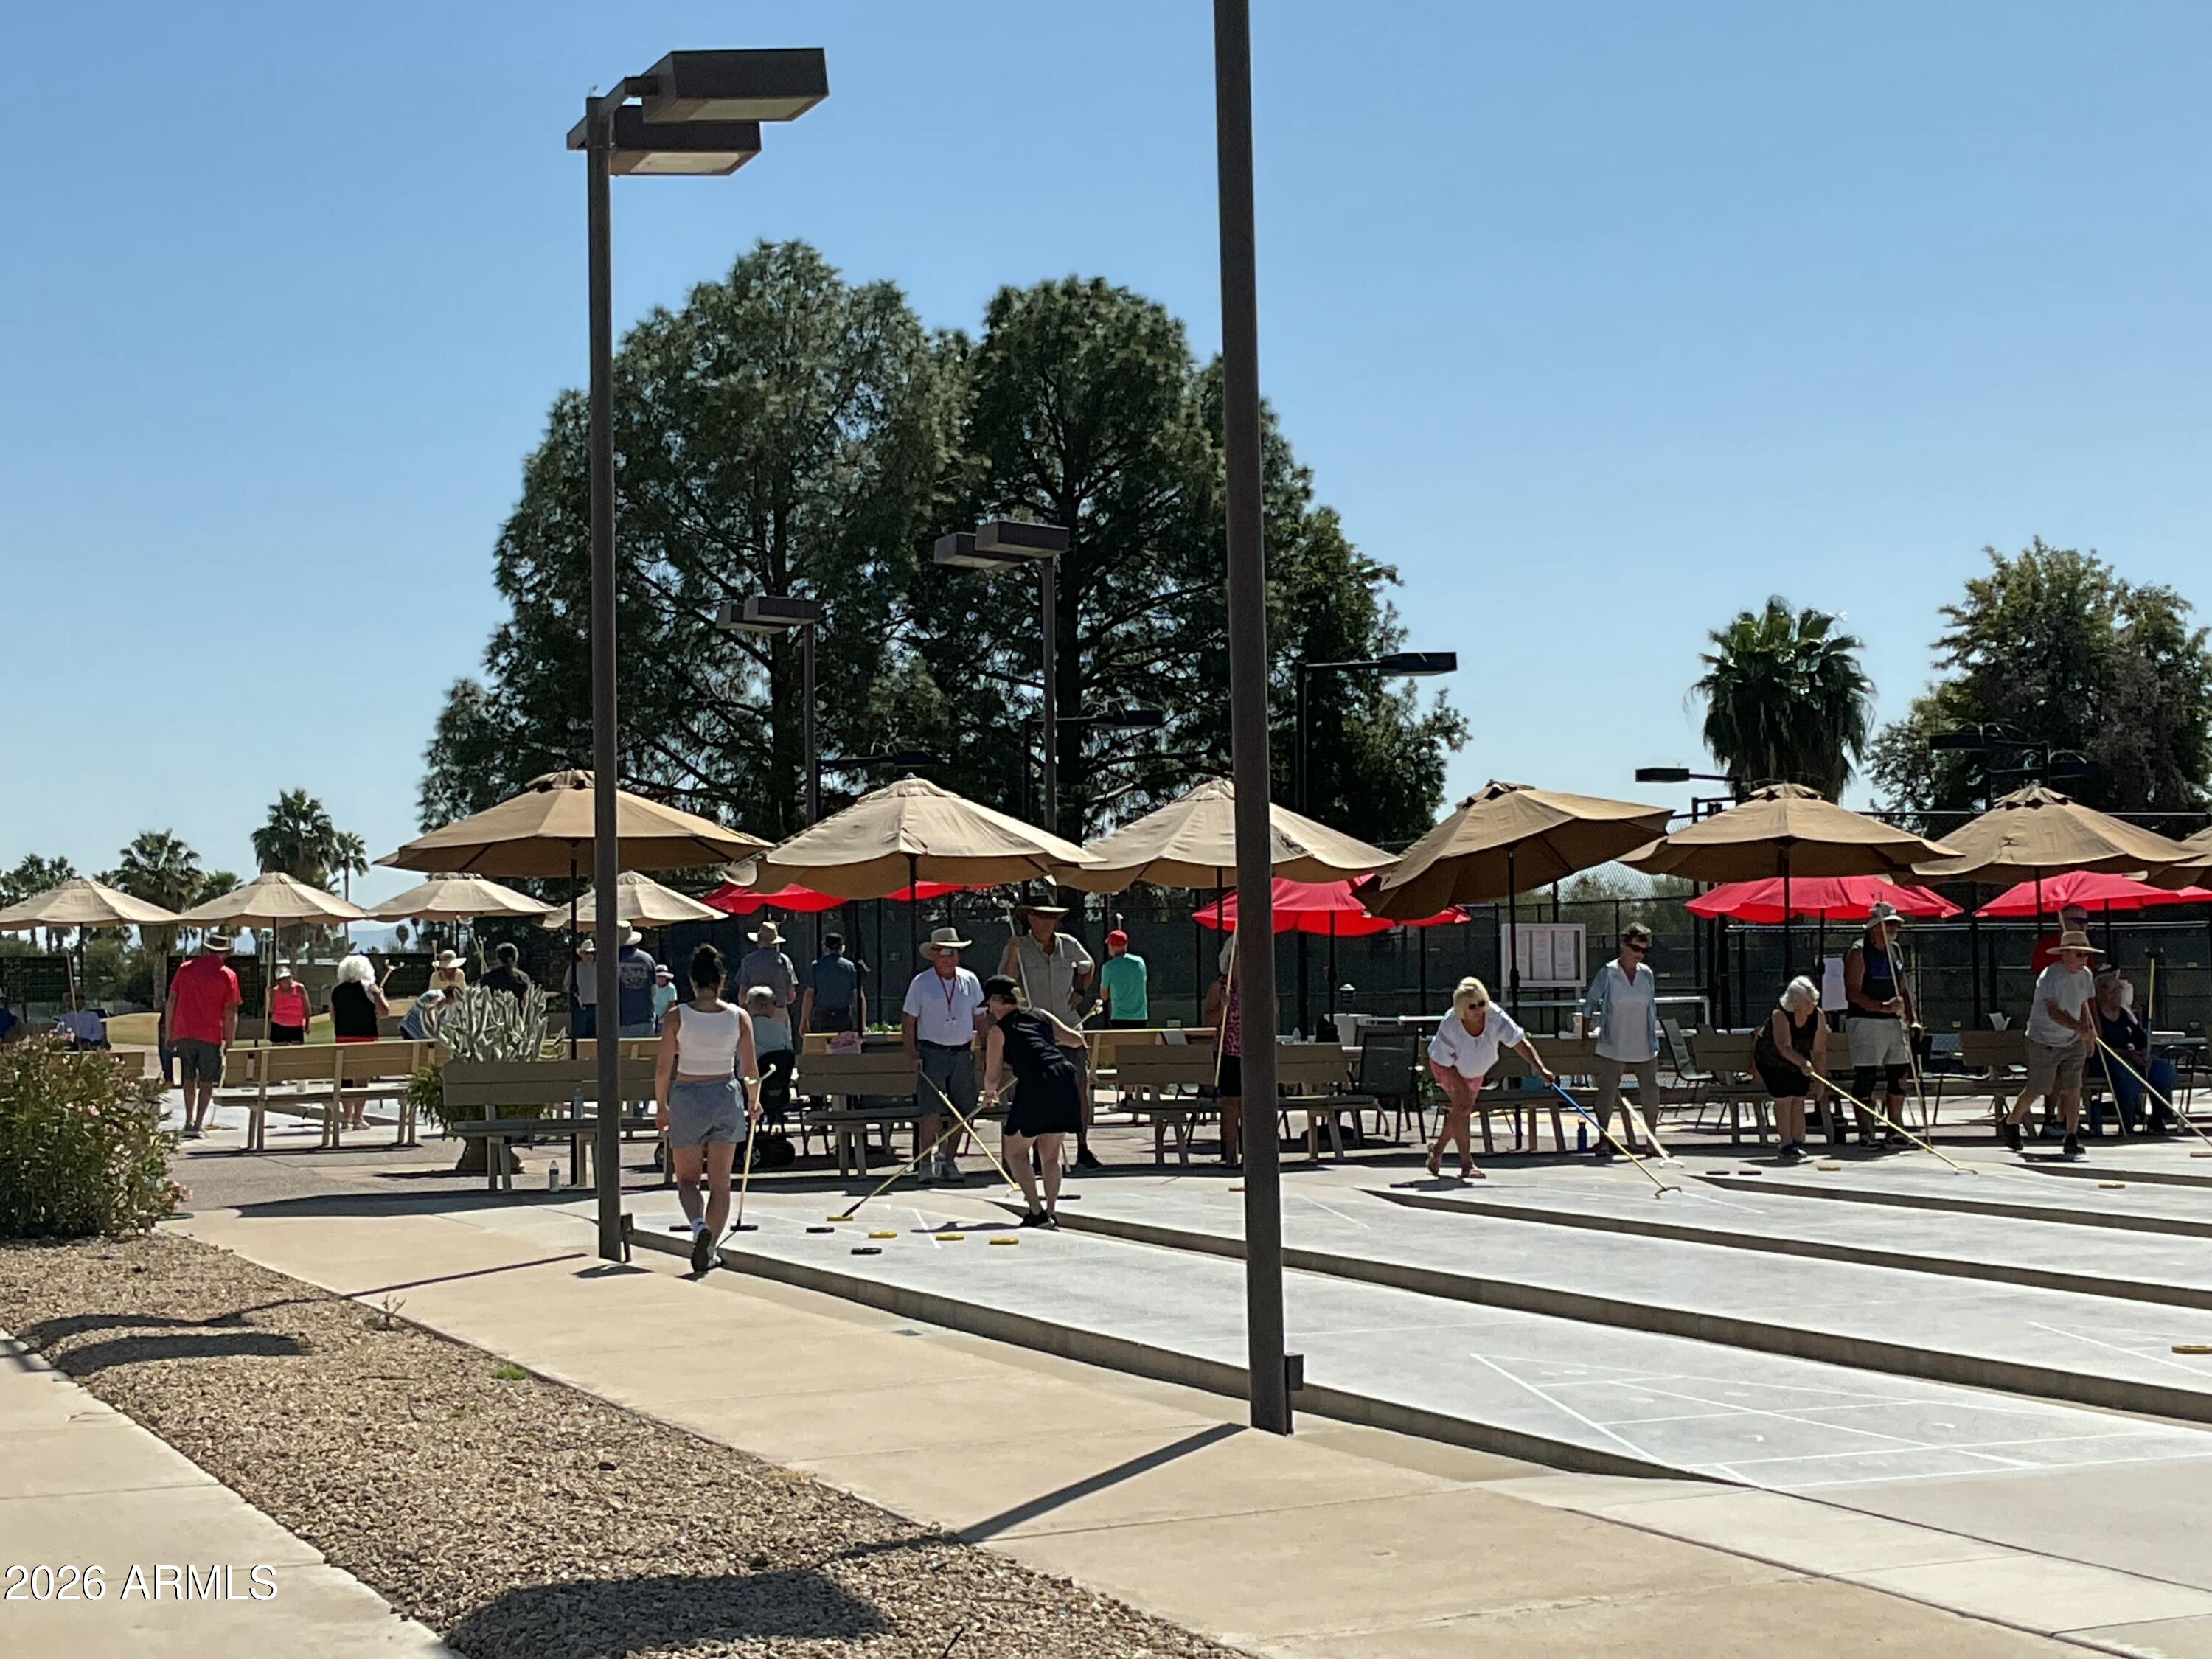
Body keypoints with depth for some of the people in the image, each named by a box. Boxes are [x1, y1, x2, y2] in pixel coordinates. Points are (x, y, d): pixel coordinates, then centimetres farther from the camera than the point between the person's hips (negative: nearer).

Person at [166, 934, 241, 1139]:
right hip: (211, 1036, -3)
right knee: (207, 1081, 5)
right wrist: (230, 1041, 2)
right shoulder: (227, 975, 0)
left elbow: (171, 1001, 8)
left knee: (189, 1079, 16)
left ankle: (189, 1122, 13)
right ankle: (199, 1124, -2)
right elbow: (231, 1012, -3)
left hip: (183, 1034, 3)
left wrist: (169, 1034, 12)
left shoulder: (185, 969, 9)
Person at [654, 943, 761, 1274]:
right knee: (720, 1181, 11)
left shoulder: (677, 1016, -8)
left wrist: (661, 1107, 8)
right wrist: (753, 1102, 18)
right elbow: (751, 1070, 1)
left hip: (687, 1098, -2)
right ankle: (709, 1248, 11)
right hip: (727, 1098, 2)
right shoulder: (738, 1017, -4)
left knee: (687, 1178, 10)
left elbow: (663, 1067, -6)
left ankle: (699, 1225, -17)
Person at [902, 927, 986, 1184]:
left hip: (963, 1054, 4)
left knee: (962, 1110, 5)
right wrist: (912, 1054, -8)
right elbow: (908, 1021, 1)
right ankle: (925, 1162, -5)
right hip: (932, 1053, -4)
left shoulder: (970, 981, 8)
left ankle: (948, 1159, 18)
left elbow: (980, 1018, 14)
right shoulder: (921, 983, -1)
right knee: (931, 1110, -10)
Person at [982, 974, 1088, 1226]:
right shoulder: (1041, 1016, 20)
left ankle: (1037, 1212, -2)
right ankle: (1051, 1211, 14)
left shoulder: (998, 1030, 7)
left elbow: (993, 1076, 10)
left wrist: (989, 1094, 32)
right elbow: (1076, 1039, 18)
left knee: (1014, 1152, 8)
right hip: (1067, 1079, 6)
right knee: (1050, 1154, 18)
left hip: (1036, 1086, -6)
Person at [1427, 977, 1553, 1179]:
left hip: (1475, 1068, 4)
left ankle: (1437, 1151, 33)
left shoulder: (1496, 1017, -32)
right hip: (1446, 1066, -4)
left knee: (1463, 1110, 11)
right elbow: (1448, 1064, -27)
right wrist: (1461, 1090, -29)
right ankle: (1466, 1163, -14)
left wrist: (1541, 1069, -45)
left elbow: (1521, 1044, -34)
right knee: (1462, 1105, -20)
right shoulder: (1450, 1027, -37)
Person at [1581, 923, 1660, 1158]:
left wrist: (1654, 1040, 12)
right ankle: (1603, 1140, 9)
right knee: (1608, 1091, 0)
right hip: (1613, 1047, -3)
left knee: (1650, 1091, 3)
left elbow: (1652, 1008, 13)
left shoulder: (1648, 974, 5)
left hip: (1643, 1048, 3)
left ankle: (1653, 1138, 15)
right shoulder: (1607, 974, -6)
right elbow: (1589, 1005, 0)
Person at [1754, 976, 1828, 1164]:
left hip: (1800, 1062, 5)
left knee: (1798, 1099, 2)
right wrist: (1803, 1063, -62)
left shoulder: (1817, 1016, -19)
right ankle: (1787, 1145, -10)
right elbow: (1784, 1047, -47)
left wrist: (1820, 1078, -14)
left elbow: (1819, 1051, -13)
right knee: (1783, 1098, -12)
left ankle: (1798, 1143, 10)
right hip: (1772, 1059, -5)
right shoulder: (1780, 1015, -33)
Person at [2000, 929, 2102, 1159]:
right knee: (2037, 1090, 2)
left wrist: (2090, 1030, 12)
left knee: (2073, 1088, -5)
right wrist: (2080, 1028, -45)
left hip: (2073, 1042, 6)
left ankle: (2072, 1138, -2)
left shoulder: (2085, 975, 5)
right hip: (2044, 1042, -6)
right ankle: (2010, 1123, 26)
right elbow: (2054, 1011, -33)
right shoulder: (2051, 977, -21)